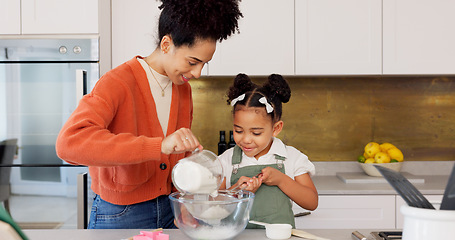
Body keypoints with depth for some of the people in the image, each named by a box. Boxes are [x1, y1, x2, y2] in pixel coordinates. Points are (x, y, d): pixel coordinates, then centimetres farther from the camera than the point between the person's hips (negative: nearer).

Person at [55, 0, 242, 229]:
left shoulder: (183, 89, 4)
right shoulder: (118, 84, -18)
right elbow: (69, 143, -36)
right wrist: (159, 146, -41)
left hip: (169, 211, 6)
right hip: (119, 216, -6)